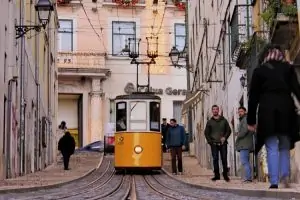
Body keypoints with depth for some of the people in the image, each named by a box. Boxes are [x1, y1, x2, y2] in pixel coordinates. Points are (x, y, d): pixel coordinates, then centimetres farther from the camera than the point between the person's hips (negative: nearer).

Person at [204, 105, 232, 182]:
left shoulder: (224, 120, 9)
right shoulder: (210, 122, 9)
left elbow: (229, 130, 9)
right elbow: (206, 133, 9)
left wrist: (225, 137, -7)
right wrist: (210, 141, -2)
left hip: (223, 143, 0)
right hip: (214, 144, 0)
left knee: (224, 159, -1)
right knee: (215, 159, 0)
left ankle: (225, 175, 5)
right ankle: (216, 175, 5)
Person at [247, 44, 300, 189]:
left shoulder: (259, 71, 9)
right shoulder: (288, 68, 11)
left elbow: (253, 97, 6)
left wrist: (251, 120, 10)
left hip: (267, 111, -1)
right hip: (286, 110, 1)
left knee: (272, 148, -1)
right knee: (285, 147, 14)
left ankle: (274, 182, -9)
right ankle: (285, 175, -3)